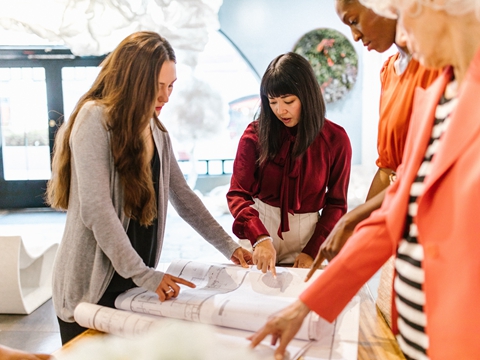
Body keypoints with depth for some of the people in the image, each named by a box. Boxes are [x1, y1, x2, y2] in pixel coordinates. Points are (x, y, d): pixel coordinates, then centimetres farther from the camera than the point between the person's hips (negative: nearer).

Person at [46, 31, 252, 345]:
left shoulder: (154, 129, 7)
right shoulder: (95, 118, -15)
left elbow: (183, 197, 11)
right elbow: (96, 210, -21)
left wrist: (229, 246, 7)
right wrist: (145, 275, -21)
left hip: (134, 282, 6)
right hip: (91, 287, -6)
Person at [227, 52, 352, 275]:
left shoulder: (335, 139, -7)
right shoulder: (256, 134, -8)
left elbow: (336, 204, -2)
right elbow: (238, 194, -12)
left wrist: (313, 251, -10)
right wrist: (260, 238, -27)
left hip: (308, 233, 0)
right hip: (259, 230, 0)